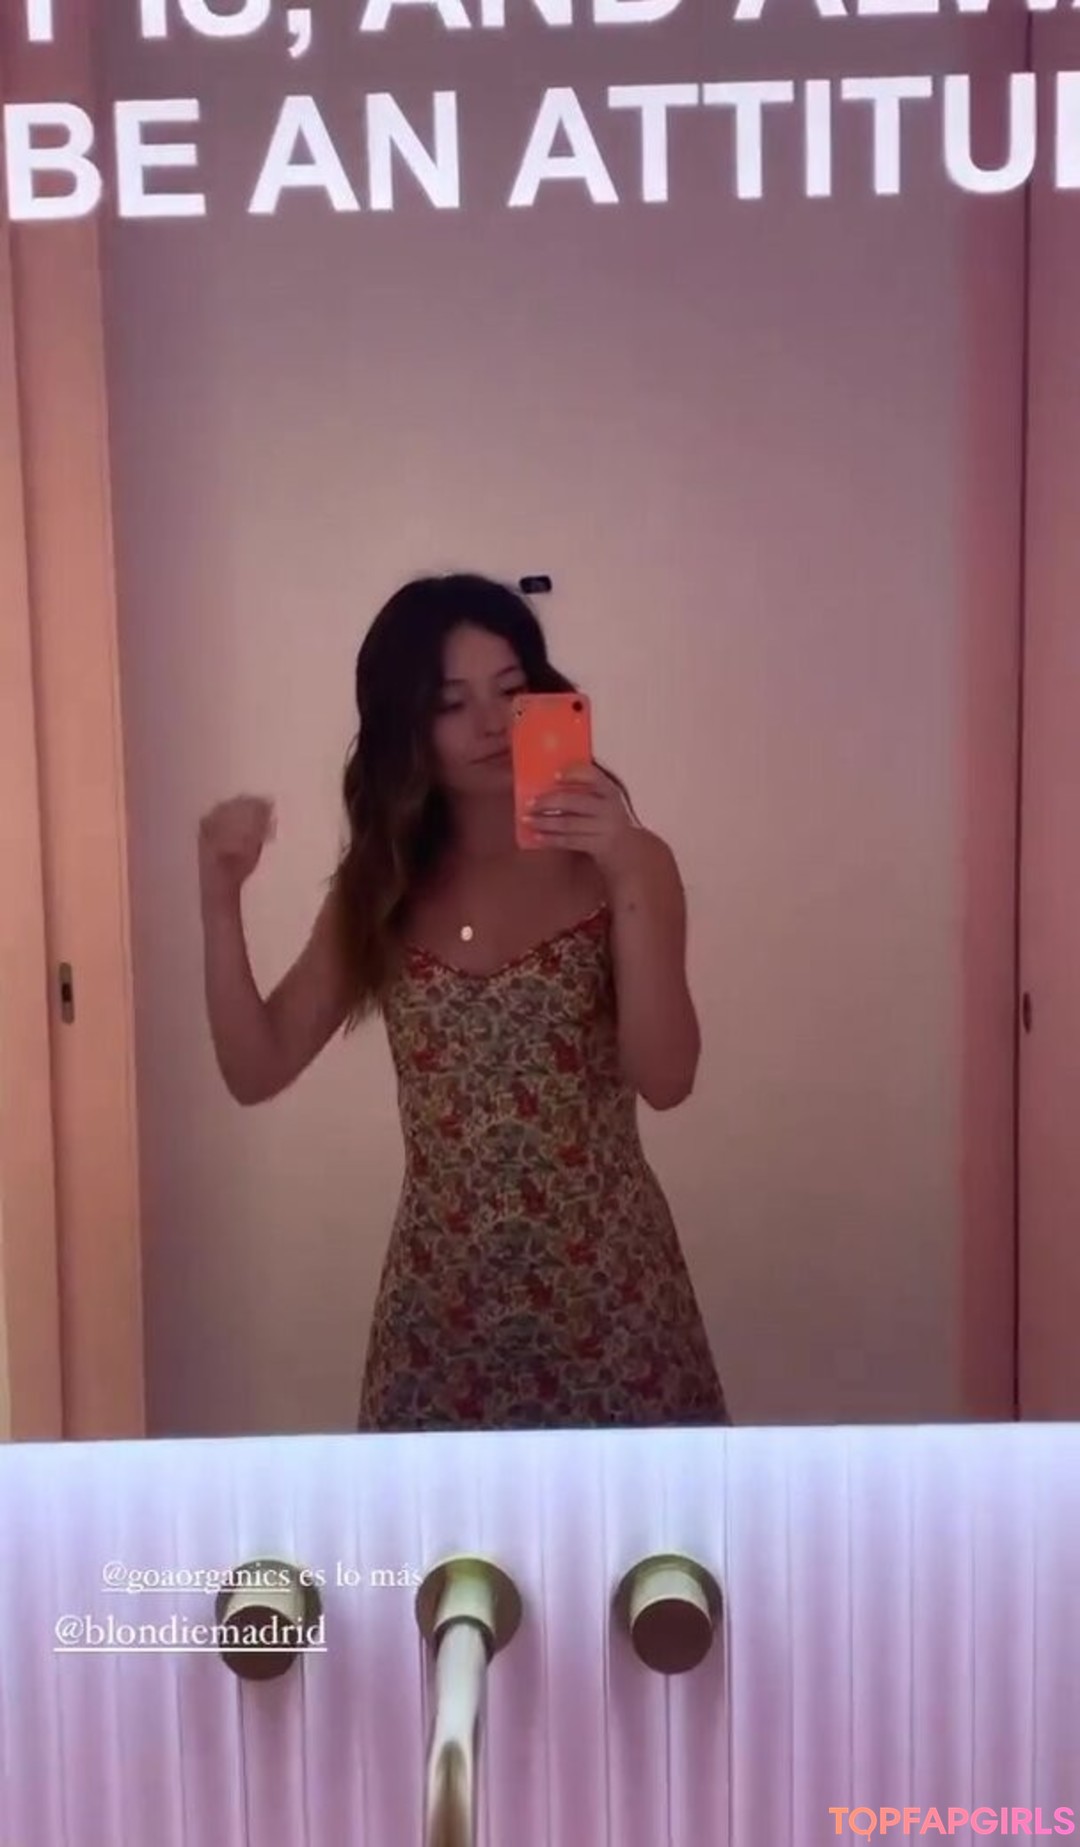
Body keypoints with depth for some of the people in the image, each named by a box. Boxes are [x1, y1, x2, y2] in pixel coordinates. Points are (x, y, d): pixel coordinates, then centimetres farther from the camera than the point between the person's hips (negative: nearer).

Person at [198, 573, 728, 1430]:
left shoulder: (622, 863, -6)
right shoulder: (379, 890, 3)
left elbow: (666, 1079, -16)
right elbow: (257, 1070, 0)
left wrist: (628, 881, -25)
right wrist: (222, 898, -10)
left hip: (603, 1283, -2)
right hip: (443, 1297, 3)